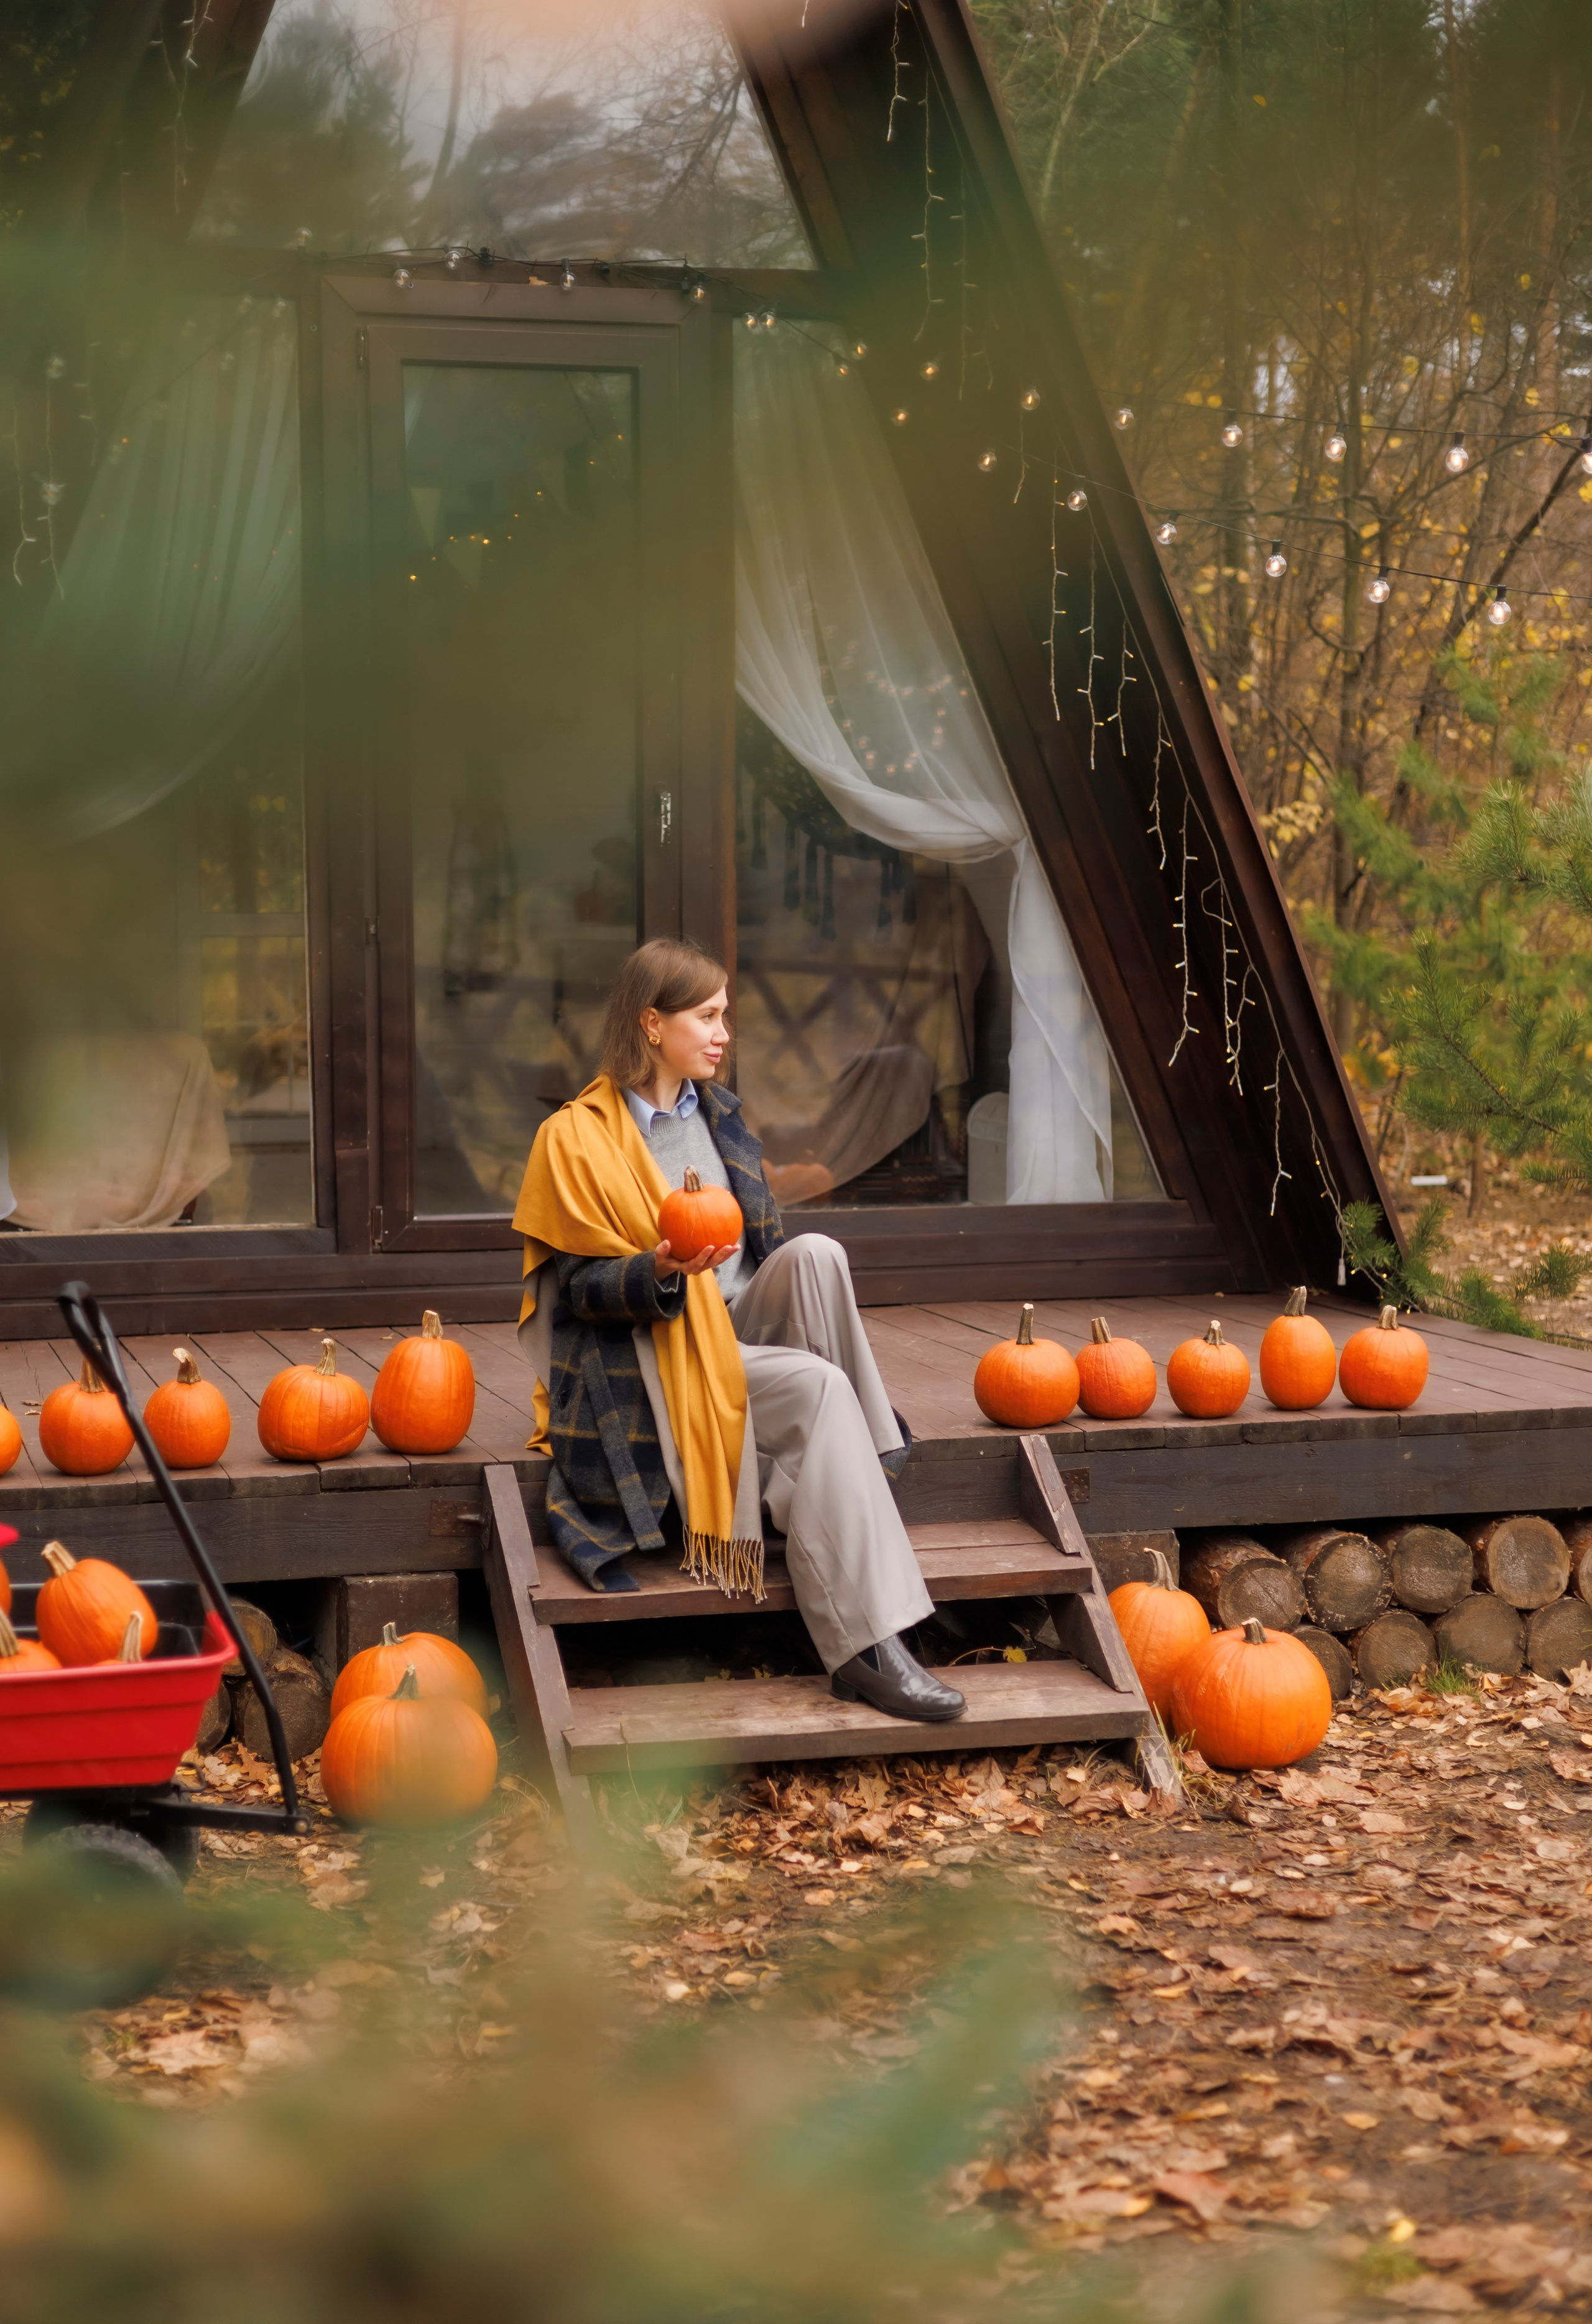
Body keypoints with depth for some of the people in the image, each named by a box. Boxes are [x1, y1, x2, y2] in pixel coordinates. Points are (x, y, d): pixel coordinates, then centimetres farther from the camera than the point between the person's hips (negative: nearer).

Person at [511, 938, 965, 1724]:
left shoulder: (718, 1113, 17)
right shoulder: (579, 1136, -4)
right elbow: (579, 1286, -9)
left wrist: (805, 1280, 1)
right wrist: (662, 1272, -29)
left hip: (745, 1328, 6)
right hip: (657, 1361, -6)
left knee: (817, 1252, -25)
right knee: (820, 1389, -32)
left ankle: (858, 1473, -21)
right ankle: (866, 1644, -37)